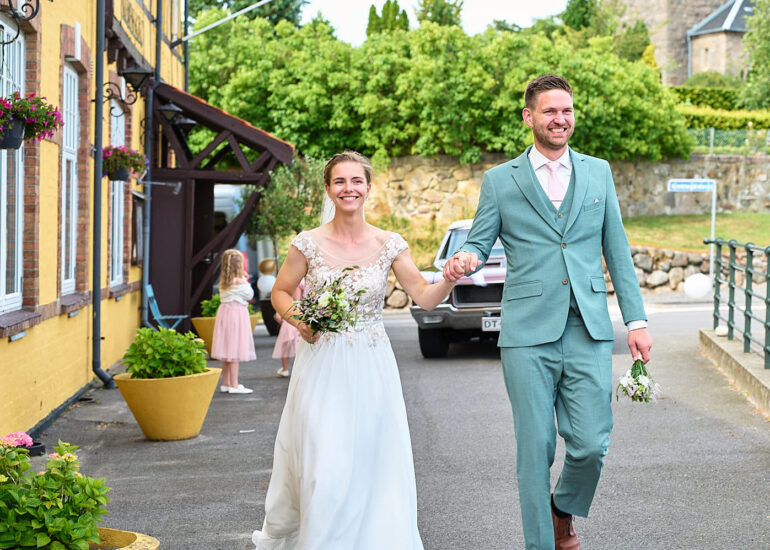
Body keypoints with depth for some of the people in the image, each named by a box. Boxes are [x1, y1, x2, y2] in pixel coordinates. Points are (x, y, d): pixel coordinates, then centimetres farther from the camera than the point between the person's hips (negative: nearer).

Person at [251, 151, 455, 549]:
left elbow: (425, 297, -4)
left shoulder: (389, 245, -1)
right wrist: (297, 320, -10)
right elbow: (280, 293, 9)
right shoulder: (309, 243, -3)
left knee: (372, 464, 1)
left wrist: (450, 278, -24)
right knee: (325, 467, -4)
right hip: (321, 366, -1)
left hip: (371, 368, 1)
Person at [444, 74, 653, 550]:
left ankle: (565, 508, 28)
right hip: (528, 332, -1)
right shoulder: (500, 180, 6)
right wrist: (464, 261, -19)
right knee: (535, 448, 2)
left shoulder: (598, 172, 12)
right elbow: (480, 243, 7)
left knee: (592, 445, -3)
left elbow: (617, 250, 13)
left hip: (589, 331, 2)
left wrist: (637, 319, 7)